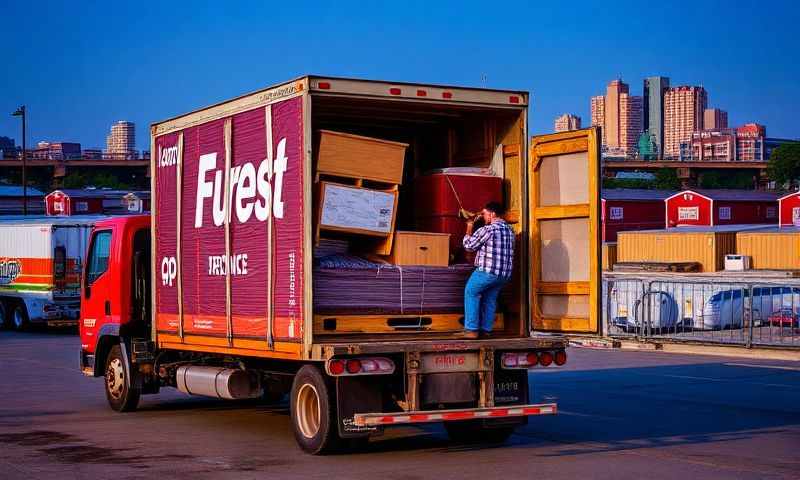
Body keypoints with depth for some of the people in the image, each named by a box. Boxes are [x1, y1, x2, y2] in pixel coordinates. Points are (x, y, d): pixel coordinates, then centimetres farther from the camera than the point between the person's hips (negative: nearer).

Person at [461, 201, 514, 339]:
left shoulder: (487, 229, -12)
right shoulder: (509, 230, 12)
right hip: (505, 274, 7)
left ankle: (471, 329, 4)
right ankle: (485, 330, 16)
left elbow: (469, 245, -4)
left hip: (487, 271, -7)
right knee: (490, 298, 19)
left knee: (471, 293, 8)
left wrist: (469, 229, 12)